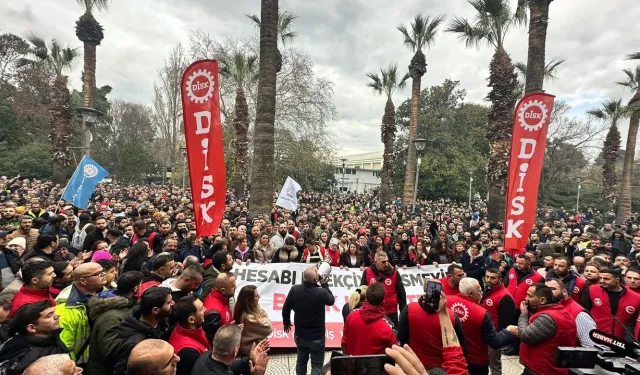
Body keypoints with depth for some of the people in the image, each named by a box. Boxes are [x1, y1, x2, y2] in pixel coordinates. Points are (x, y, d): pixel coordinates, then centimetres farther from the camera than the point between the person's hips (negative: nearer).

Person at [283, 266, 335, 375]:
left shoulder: (294, 289, -15)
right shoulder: (322, 292, -24)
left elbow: (285, 309, -2)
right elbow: (331, 301, -1)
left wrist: (286, 322, 16)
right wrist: (324, 284, 4)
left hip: (300, 334, 4)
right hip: (317, 336, -4)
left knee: (301, 360, 25)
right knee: (317, 365, 12)